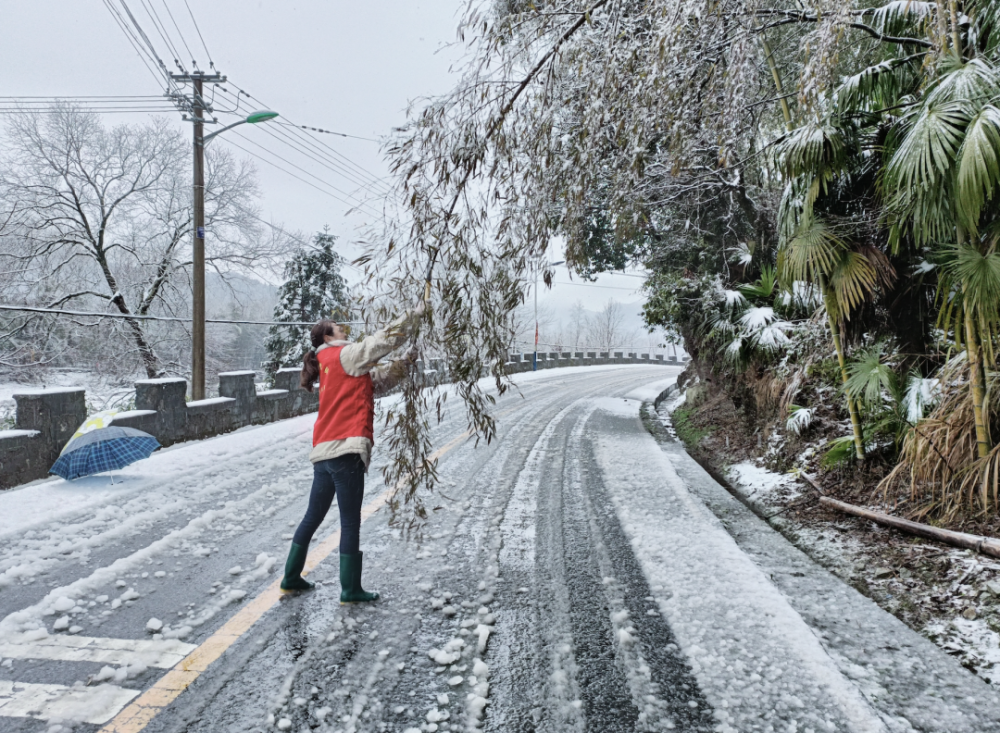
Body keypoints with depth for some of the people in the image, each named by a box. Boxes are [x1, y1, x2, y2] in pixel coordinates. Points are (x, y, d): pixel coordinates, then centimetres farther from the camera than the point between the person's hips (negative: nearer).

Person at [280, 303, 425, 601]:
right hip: (345, 450, -10)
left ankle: (291, 578, 30)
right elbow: (385, 339, -8)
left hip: (324, 453, 10)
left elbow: (380, 380, 22)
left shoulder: (333, 365, 23)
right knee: (351, 522, -1)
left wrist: (408, 360, 15)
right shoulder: (345, 356, -4)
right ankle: (351, 590, 7)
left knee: (313, 517, 19)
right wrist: (416, 313, 1)